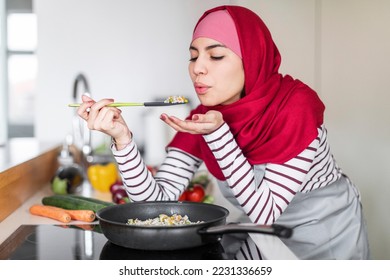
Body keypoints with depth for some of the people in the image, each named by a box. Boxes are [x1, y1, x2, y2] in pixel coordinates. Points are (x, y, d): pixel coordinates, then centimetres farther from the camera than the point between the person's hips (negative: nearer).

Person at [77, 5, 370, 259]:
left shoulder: (296, 105, -25)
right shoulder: (202, 119, -10)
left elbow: (265, 212, -25)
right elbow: (157, 198, -15)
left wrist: (217, 133, -34)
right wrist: (121, 136, -30)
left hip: (330, 239, -4)